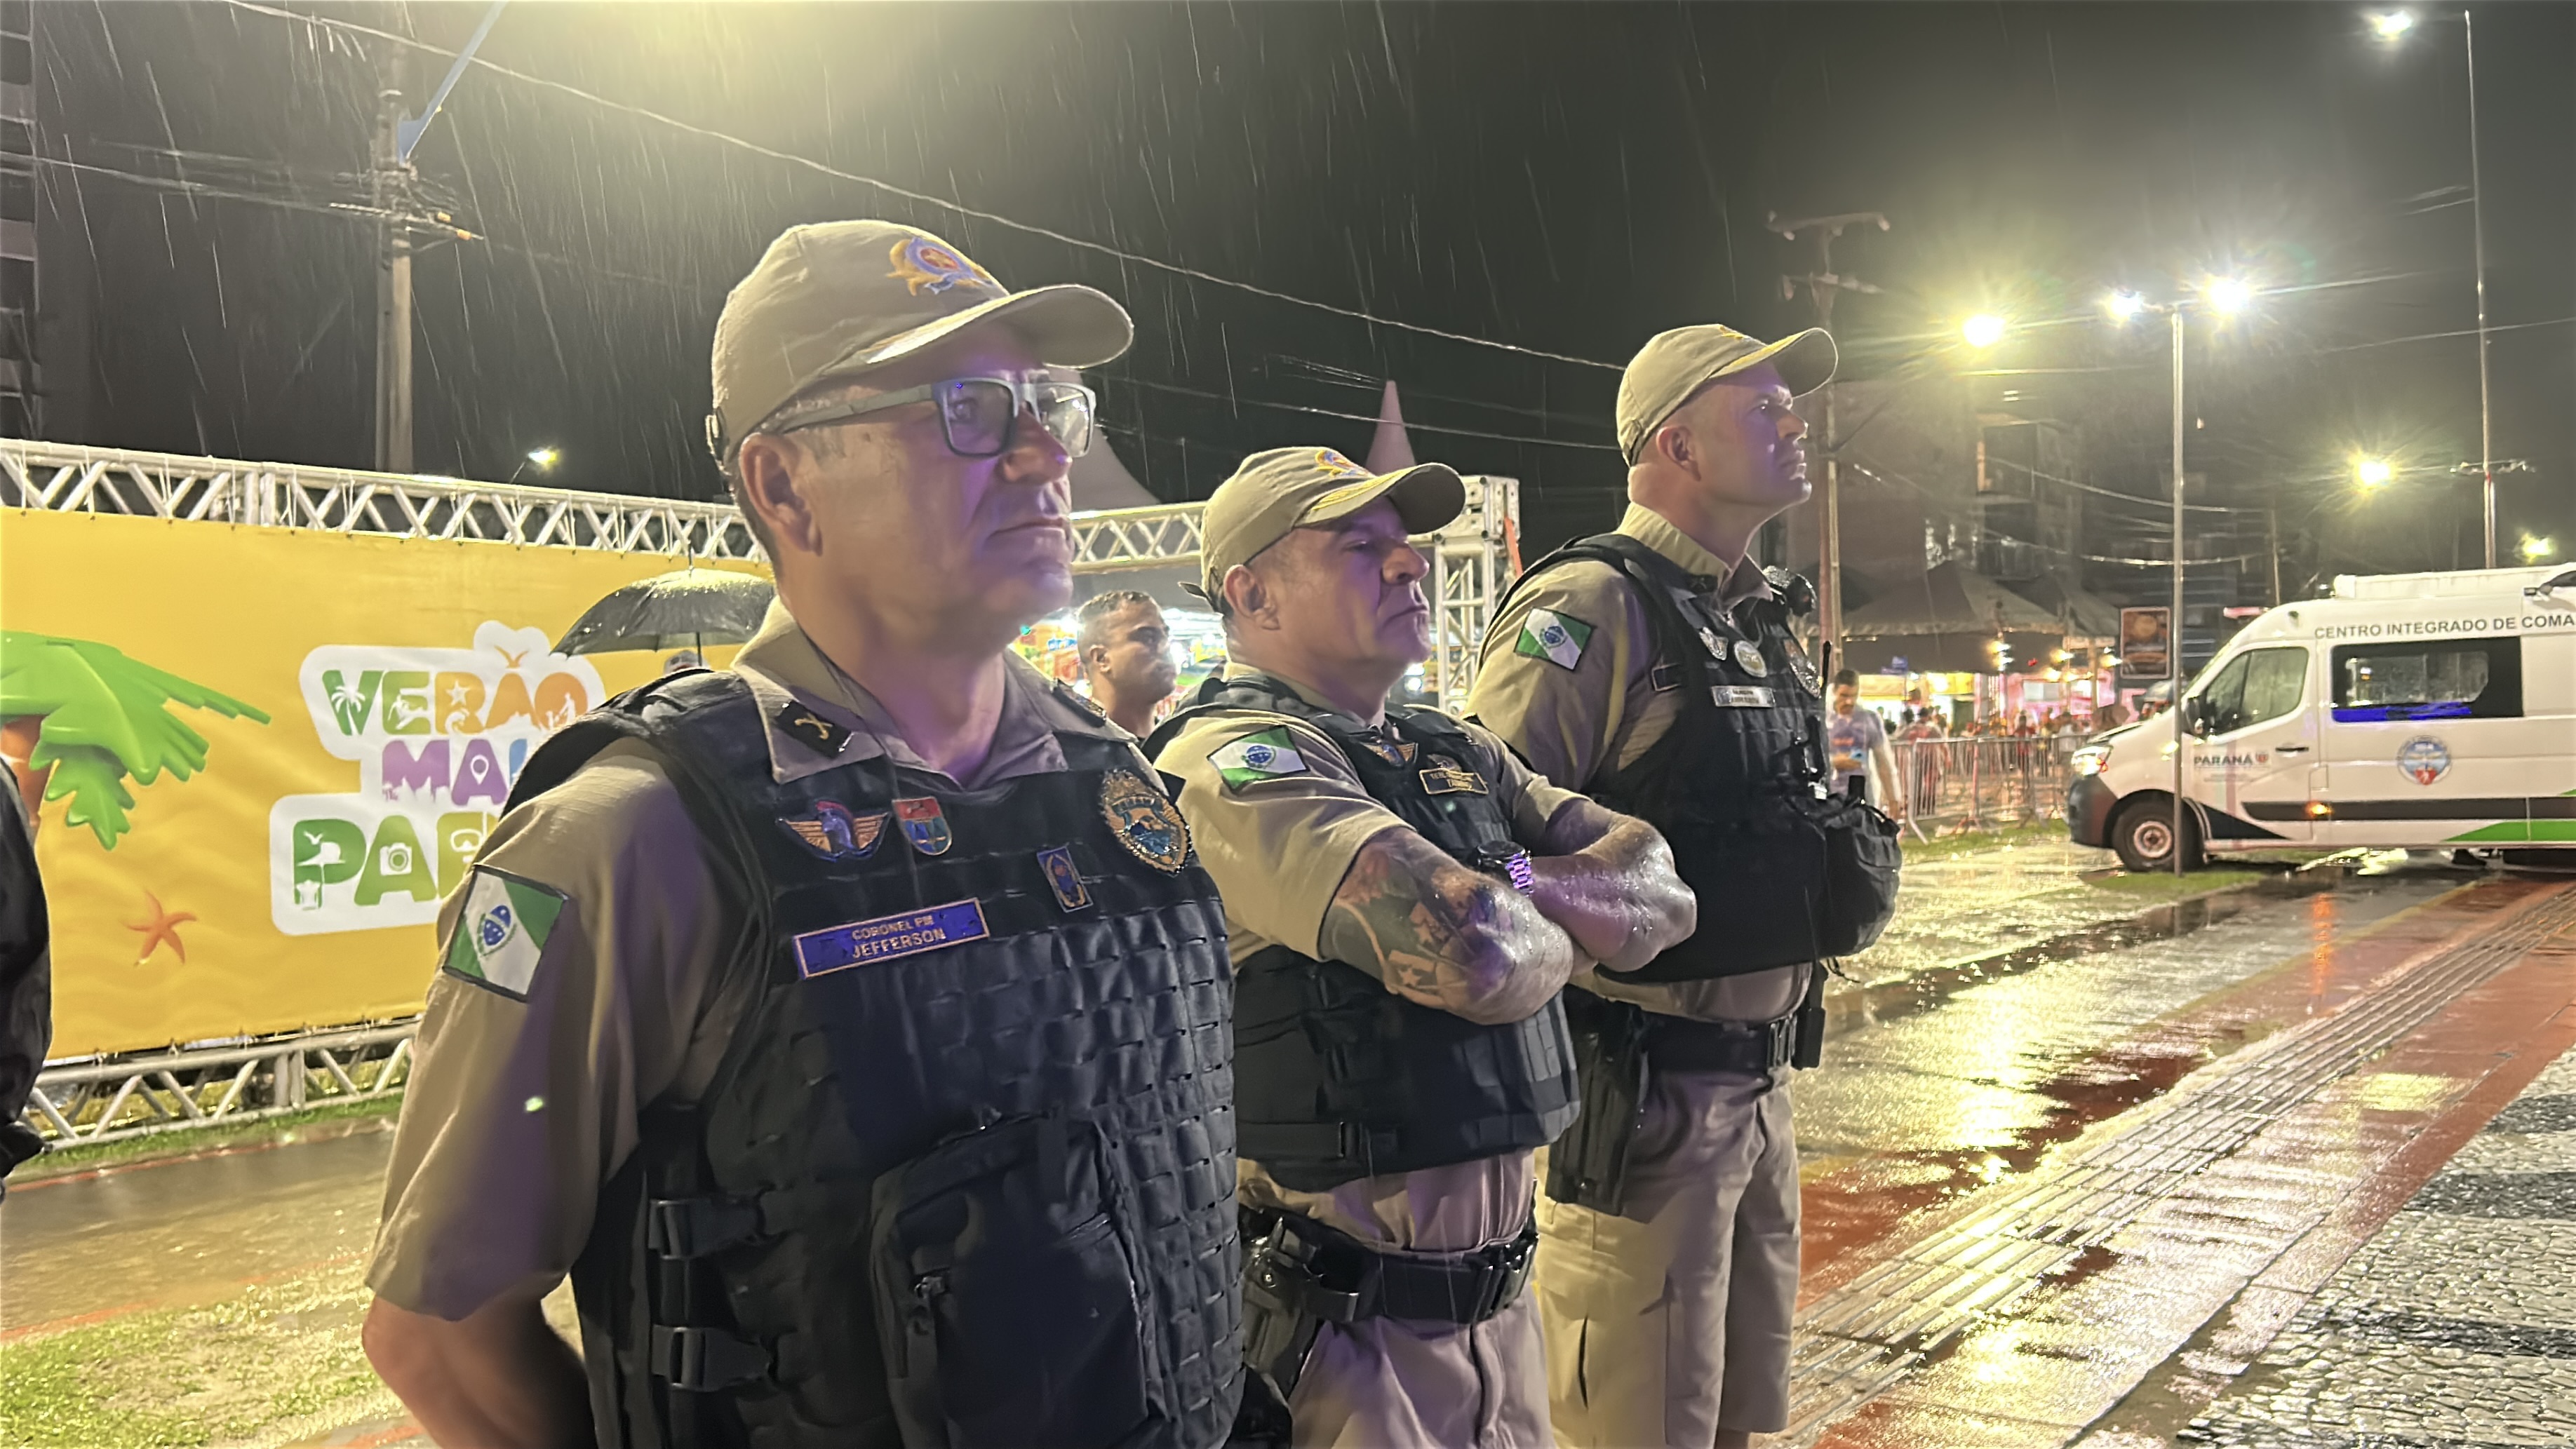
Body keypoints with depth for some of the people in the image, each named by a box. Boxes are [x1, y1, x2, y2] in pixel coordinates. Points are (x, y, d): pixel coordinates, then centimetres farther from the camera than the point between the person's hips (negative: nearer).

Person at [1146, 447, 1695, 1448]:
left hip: (1495, 1295, 8)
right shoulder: (1235, 763, -18)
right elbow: (1486, 956, -30)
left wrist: (1525, 891, -18)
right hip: (1346, 1325, -8)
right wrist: (1573, 927, -8)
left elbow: (1661, 895, 2)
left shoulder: (1458, 756, 10)